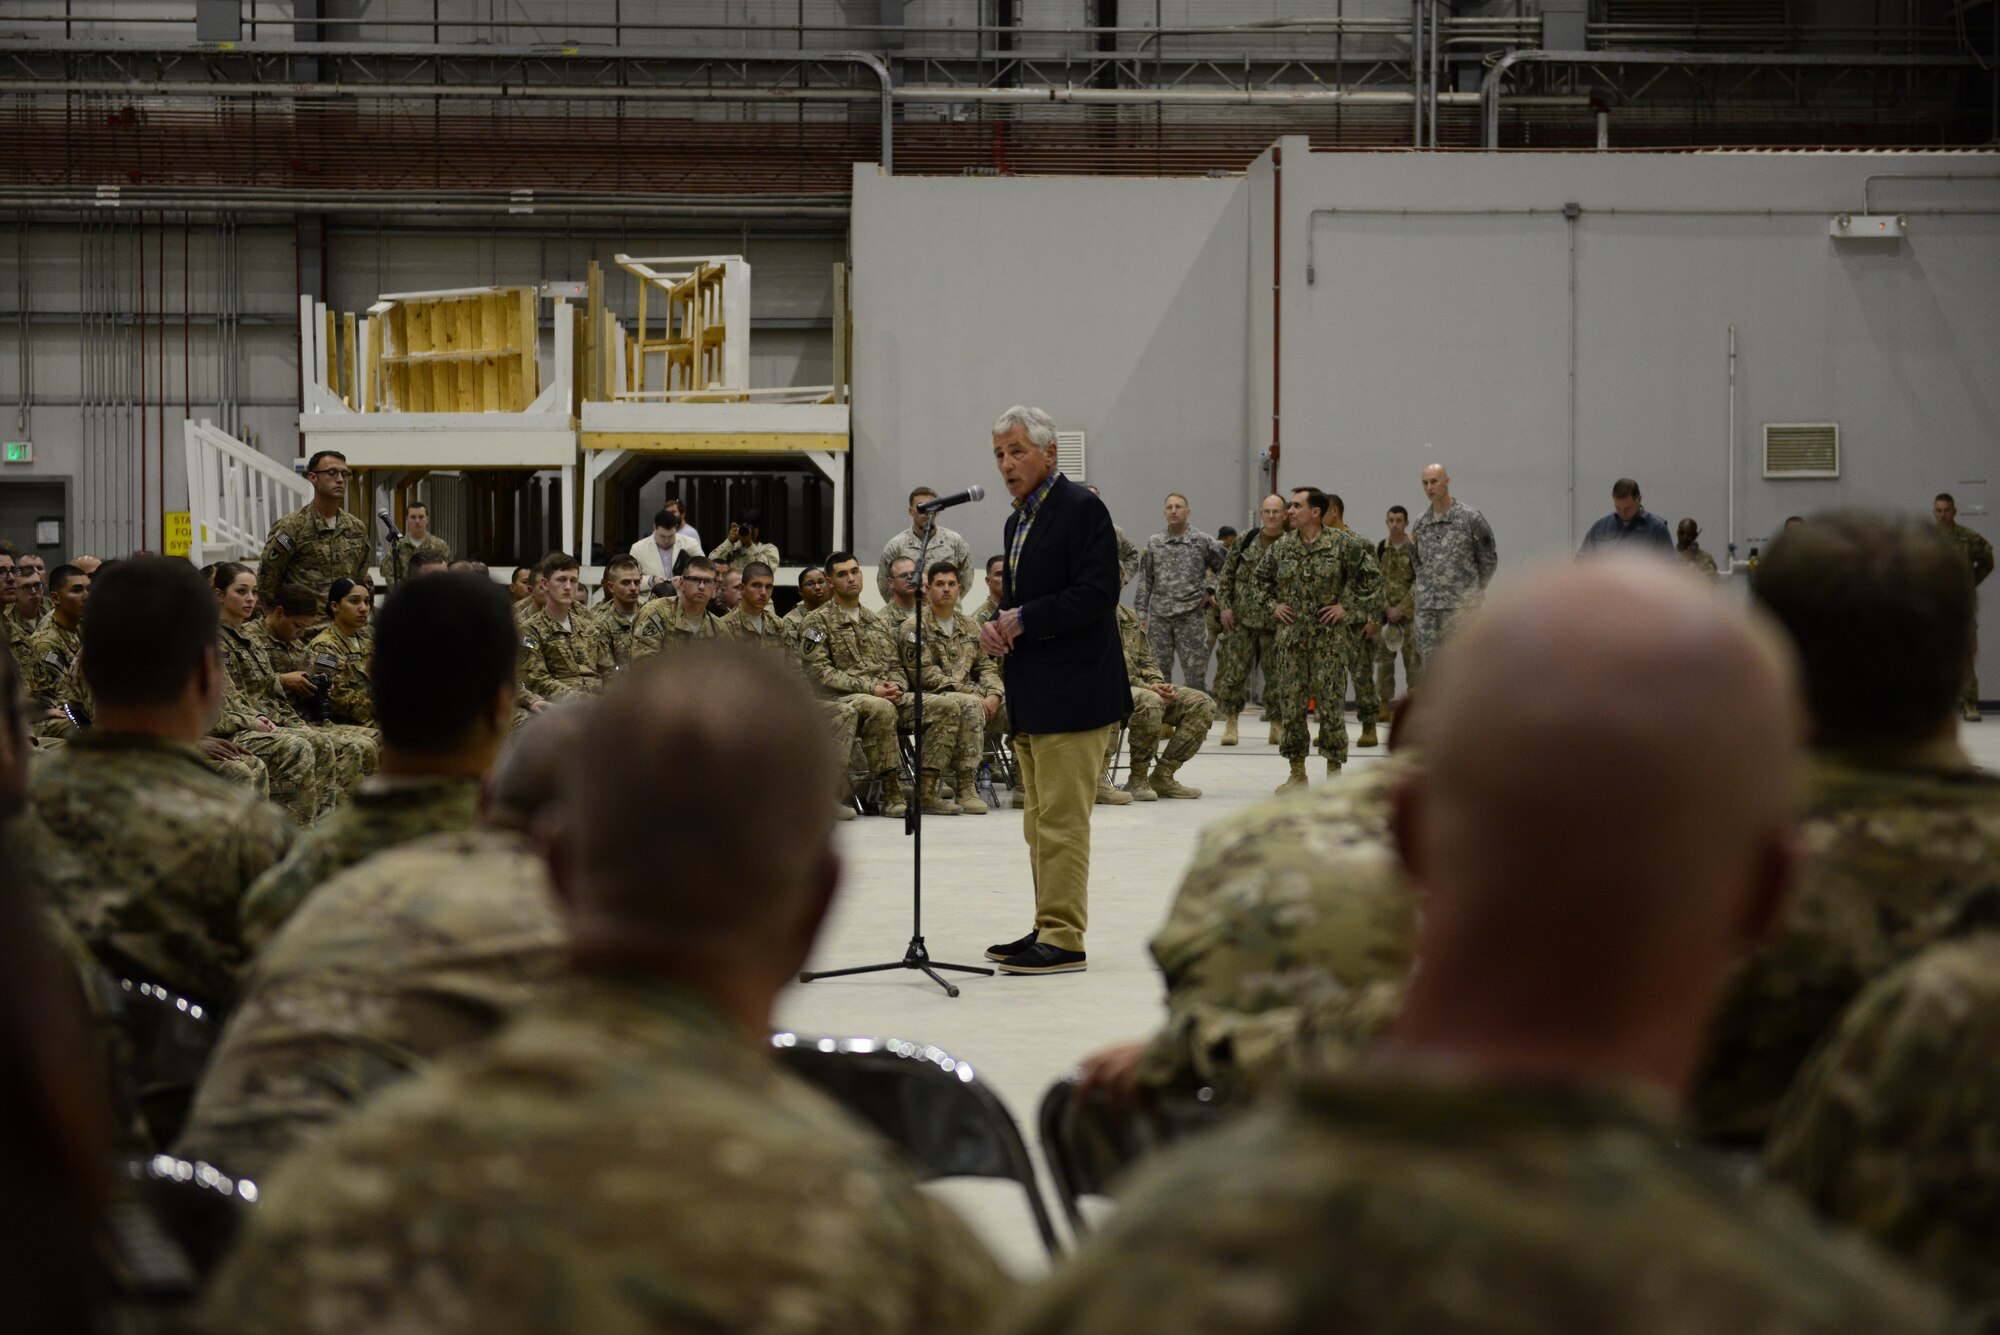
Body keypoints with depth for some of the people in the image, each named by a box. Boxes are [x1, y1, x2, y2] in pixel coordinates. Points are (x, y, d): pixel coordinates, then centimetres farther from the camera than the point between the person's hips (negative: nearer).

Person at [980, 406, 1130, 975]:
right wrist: (995, 625, 2)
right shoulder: (1018, 521, 18)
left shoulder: (1082, 509, -10)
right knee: (1040, 823, 14)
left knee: (1061, 821, -9)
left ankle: (1064, 939, -6)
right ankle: (1048, 929, 21)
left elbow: (1096, 593, -19)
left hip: (1071, 694, -10)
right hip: (1030, 698, 10)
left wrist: (1023, 621, -16)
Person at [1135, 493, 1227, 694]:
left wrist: (1210, 590, 1)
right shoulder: (1153, 543, 8)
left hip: (1190, 616, -2)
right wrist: (1141, 613, 3)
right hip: (1159, 617, 2)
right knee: (1158, 672, 6)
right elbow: (1145, 581, 8)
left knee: (1195, 672, -1)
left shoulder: (1203, 541, 2)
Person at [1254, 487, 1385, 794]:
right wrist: (1273, 605, 10)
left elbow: (1370, 575, 1)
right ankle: (1297, 772, 12)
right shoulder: (1281, 547, 7)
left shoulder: (1342, 544, -5)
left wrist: (1349, 607, -4)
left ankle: (1334, 770, 5)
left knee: (1331, 703, -3)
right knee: (1290, 704, 3)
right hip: (1291, 637, 4)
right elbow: (1262, 578, 24)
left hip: (1329, 638, -4)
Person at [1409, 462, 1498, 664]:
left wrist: (1474, 592, 6)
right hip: (1426, 608, 5)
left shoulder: (1470, 518, -3)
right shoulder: (1420, 524, 11)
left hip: (1460, 608, -5)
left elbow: (1489, 559, 4)